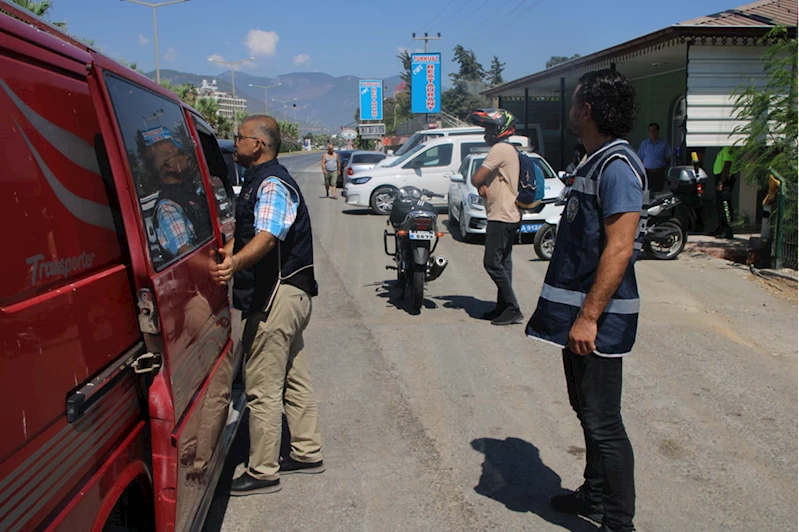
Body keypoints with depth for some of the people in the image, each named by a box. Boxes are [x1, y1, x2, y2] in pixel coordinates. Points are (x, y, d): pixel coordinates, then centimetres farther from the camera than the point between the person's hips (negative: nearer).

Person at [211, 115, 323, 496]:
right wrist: (224, 253, 7)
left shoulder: (272, 184, -16)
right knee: (293, 378, 17)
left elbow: (267, 236, -33)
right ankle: (307, 453, 29)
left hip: (277, 296, -11)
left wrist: (235, 263, -49)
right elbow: (245, 230, 24)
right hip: (287, 294, 11)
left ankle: (263, 472, 5)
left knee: (262, 387, -5)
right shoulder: (258, 181, 18)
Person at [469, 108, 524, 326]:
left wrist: (478, 182, 4)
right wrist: (483, 185, -5)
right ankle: (503, 307, 20)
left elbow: (476, 178, -18)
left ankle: (513, 309, -7)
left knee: (493, 263, -9)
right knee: (503, 263, 13)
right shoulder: (508, 149, 19)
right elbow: (482, 179, 17)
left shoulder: (500, 149, -15)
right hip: (508, 216, 11)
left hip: (501, 217, -11)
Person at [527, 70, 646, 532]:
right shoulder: (595, 162, 15)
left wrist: (588, 317, -26)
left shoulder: (618, 166, -17)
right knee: (588, 411, 20)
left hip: (598, 319, -10)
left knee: (603, 423, -2)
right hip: (579, 311, 10)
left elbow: (619, 249, -24)